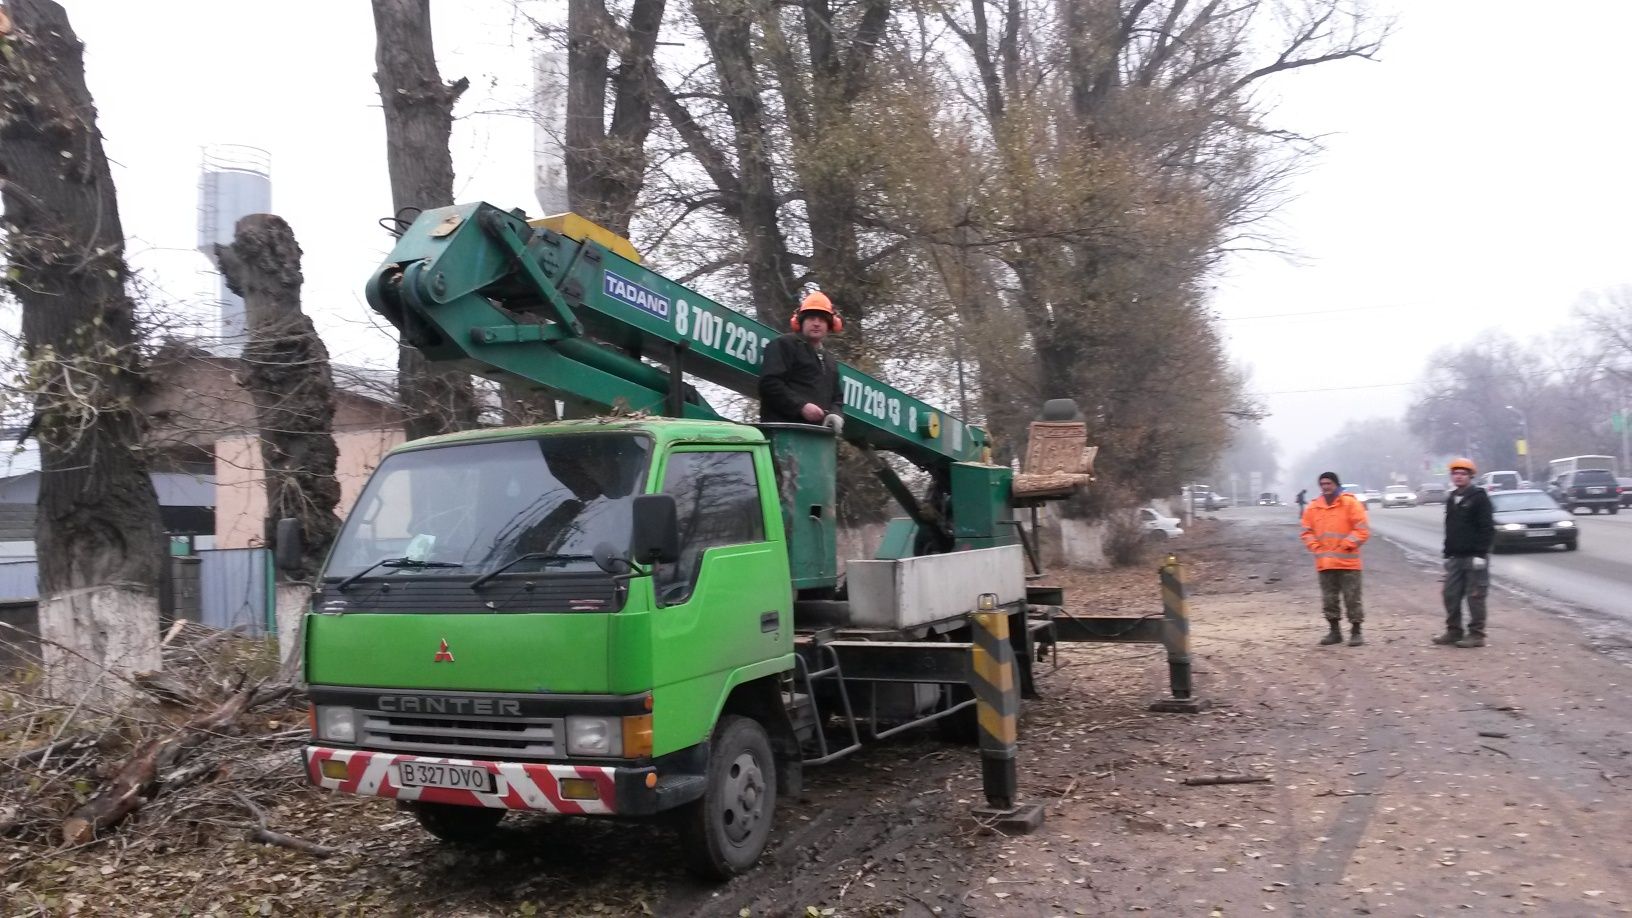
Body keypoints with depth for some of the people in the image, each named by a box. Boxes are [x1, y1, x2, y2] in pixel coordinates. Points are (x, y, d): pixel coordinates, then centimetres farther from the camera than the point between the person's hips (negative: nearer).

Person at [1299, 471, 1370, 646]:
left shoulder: (1350, 503, -3)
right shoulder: (1313, 507, 8)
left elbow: (1363, 530, -7)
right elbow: (1307, 532, 14)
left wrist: (1346, 545, -13)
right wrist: (1316, 547, -1)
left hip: (1347, 562, -4)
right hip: (1324, 563, 4)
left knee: (1352, 598, 0)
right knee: (1329, 599, 8)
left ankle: (1356, 632, 10)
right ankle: (1334, 631, 19)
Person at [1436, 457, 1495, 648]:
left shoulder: (1479, 497, -7)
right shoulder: (1451, 498, 14)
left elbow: (1487, 528, -13)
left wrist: (1481, 553, -18)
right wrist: (1447, 553, 14)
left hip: (1474, 556, -7)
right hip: (1455, 557, 7)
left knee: (1475, 596, -2)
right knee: (1451, 595, 7)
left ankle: (1476, 634, 3)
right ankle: (1454, 631, 16)